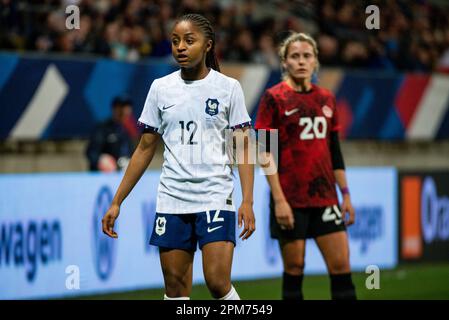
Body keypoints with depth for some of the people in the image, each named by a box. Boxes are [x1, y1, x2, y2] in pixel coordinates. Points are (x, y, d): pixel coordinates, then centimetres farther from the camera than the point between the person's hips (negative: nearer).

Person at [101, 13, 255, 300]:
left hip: (216, 199, -3)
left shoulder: (228, 87, 0)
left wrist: (247, 202, -11)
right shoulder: (161, 88, 7)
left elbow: (244, 148, 0)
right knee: (176, 289, 3)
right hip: (171, 201, 3)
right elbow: (145, 149, 12)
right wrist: (117, 202, 9)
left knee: (218, 283, -14)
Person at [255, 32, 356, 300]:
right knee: (294, 268, 1)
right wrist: (278, 199, -15)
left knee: (341, 265, -1)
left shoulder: (326, 99, 11)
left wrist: (345, 194, 11)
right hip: (290, 199, -5)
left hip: (324, 197, 5)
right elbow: (265, 153, -8)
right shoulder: (274, 98, -4)